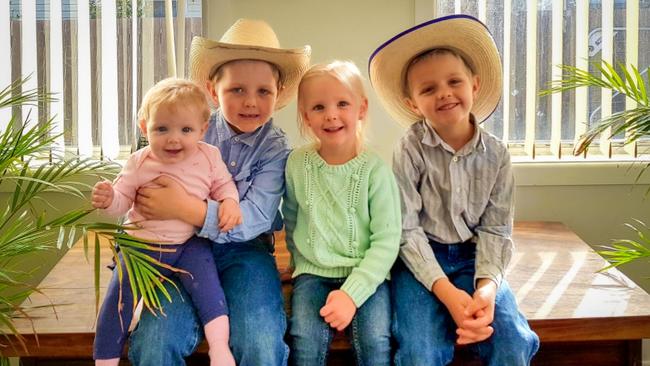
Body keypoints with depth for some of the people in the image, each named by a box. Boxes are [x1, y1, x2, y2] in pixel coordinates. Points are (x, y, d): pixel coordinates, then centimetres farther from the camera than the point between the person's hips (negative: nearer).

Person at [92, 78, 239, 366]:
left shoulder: (209, 157, -6)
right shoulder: (139, 163, -6)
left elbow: (223, 184, 8)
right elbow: (123, 199, 0)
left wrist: (229, 202, -14)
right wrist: (108, 199, -23)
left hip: (190, 245, 0)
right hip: (142, 245, 1)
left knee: (205, 284, -25)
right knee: (117, 302, -5)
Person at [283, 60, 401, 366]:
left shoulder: (375, 170, -9)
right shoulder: (297, 163, -2)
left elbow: (387, 241, -12)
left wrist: (352, 294, -20)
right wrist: (303, 262, 8)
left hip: (366, 273, -1)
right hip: (313, 272, 2)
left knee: (375, 341, -23)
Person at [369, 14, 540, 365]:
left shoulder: (496, 154, -2)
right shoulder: (411, 149, -11)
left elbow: (495, 228, -2)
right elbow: (407, 229, -13)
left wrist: (487, 287, -20)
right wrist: (446, 291, -23)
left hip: (472, 258, 3)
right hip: (420, 259, -2)